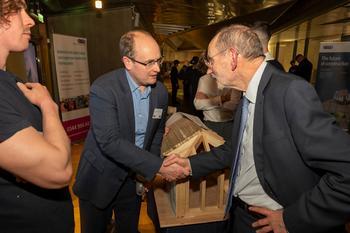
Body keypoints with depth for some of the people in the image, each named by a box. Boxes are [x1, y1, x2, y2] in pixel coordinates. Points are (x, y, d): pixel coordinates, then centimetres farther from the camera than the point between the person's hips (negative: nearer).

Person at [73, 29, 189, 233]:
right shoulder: (103, 89, -22)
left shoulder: (161, 91, -5)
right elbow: (109, 141, -29)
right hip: (101, 179, -4)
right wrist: (157, 166, -29)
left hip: (134, 179, 4)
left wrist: (147, 169, -2)